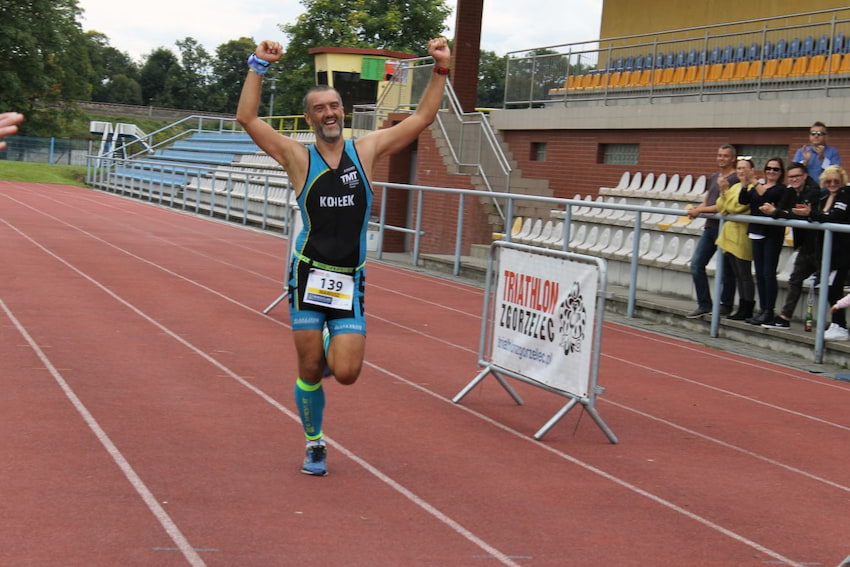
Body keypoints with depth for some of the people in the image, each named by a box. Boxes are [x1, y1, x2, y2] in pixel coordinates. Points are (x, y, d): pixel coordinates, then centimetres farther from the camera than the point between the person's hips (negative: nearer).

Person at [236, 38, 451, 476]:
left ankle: (330, 350, 28)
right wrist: (258, 67, -12)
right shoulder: (298, 158, -1)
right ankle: (314, 445, 24)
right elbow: (247, 118, -9)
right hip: (309, 275, -1)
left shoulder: (366, 150, 5)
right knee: (309, 371, 4)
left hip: (350, 279, 2)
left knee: (346, 373, -8)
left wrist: (441, 70, 1)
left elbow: (422, 118, 7)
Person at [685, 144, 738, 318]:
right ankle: (704, 304, 7)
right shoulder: (713, 177, 17)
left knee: (726, 269, 2)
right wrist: (697, 209, -2)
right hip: (710, 227, 8)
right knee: (696, 264, 2)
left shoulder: (735, 179, -10)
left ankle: (726, 305, 12)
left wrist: (700, 210, -15)